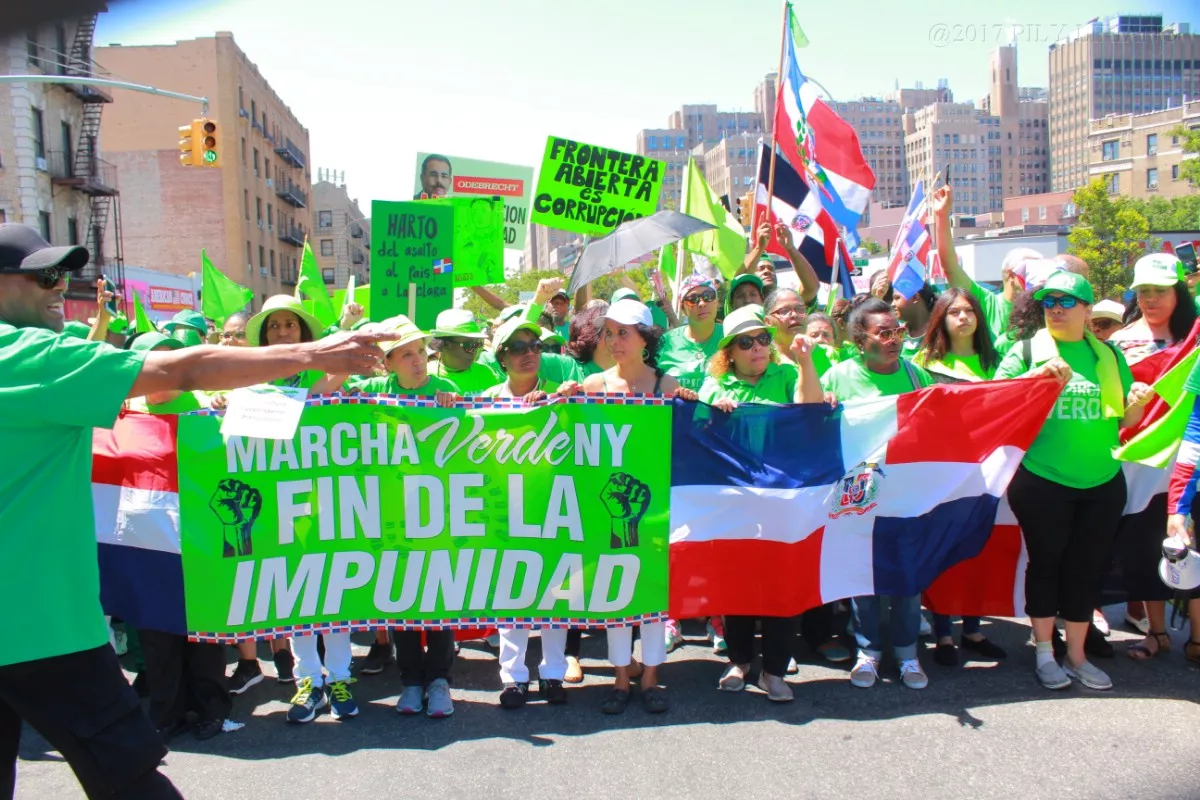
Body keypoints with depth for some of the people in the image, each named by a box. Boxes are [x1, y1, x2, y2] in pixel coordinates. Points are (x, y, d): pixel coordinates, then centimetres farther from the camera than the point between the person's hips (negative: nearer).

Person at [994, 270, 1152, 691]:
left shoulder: (1108, 355, 10)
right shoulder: (1027, 351, 0)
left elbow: (1125, 419, 14)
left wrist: (1137, 402, -8)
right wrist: (1036, 376, -23)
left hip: (1102, 483, 3)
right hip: (1041, 482, -3)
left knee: (1086, 569, 9)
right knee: (1046, 564, 5)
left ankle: (1076, 656, 23)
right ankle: (1044, 653, 19)